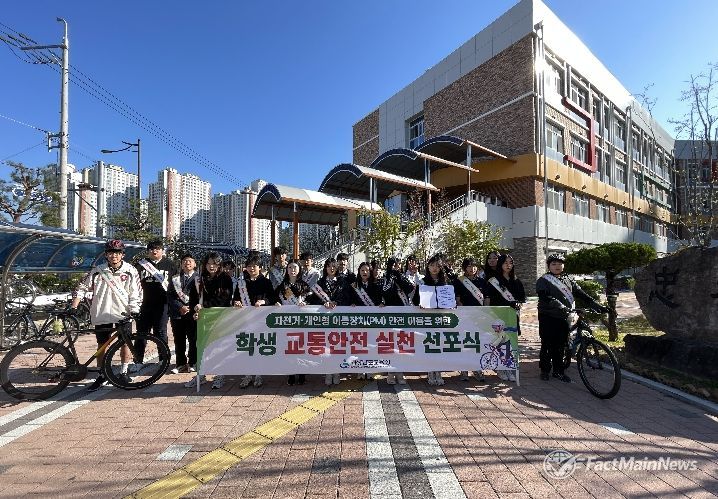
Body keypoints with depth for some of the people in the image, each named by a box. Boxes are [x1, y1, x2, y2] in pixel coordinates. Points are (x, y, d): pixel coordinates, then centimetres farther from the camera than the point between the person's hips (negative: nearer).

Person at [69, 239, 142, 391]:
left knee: (125, 343, 4)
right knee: (102, 345, 8)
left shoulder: (130, 271, -3)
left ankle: (123, 372, 22)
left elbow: (136, 293, -3)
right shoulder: (98, 271, 0)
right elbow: (82, 288, 6)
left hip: (123, 315, -1)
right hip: (102, 314, 1)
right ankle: (102, 376, 22)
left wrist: (133, 310, -13)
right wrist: (73, 307, -3)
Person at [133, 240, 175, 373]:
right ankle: (138, 361, 17)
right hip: (145, 304, 2)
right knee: (141, 332, 5)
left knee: (160, 332, 2)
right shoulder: (141, 264, 9)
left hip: (162, 305, -2)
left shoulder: (170, 264, 5)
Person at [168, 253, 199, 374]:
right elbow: (170, 296, 3)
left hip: (193, 313, -2)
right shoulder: (175, 279, 12)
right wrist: (180, 307, -11)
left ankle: (193, 364, 14)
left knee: (193, 340, 2)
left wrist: (190, 308, -12)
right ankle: (181, 364, 19)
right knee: (179, 341, 7)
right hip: (177, 314, 2)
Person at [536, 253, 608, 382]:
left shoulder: (568, 279, 14)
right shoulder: (543, 280, -3)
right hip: (548, 317, -4)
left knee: (560, 345, 10)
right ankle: (545, 370, 15)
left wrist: (596, 304, -6)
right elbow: (544, 297, -18)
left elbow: (580, 293, 7)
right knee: (547, 345, 2)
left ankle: (558, 371, 21)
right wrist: (559, 306, -30)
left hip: (565, 317, 4)